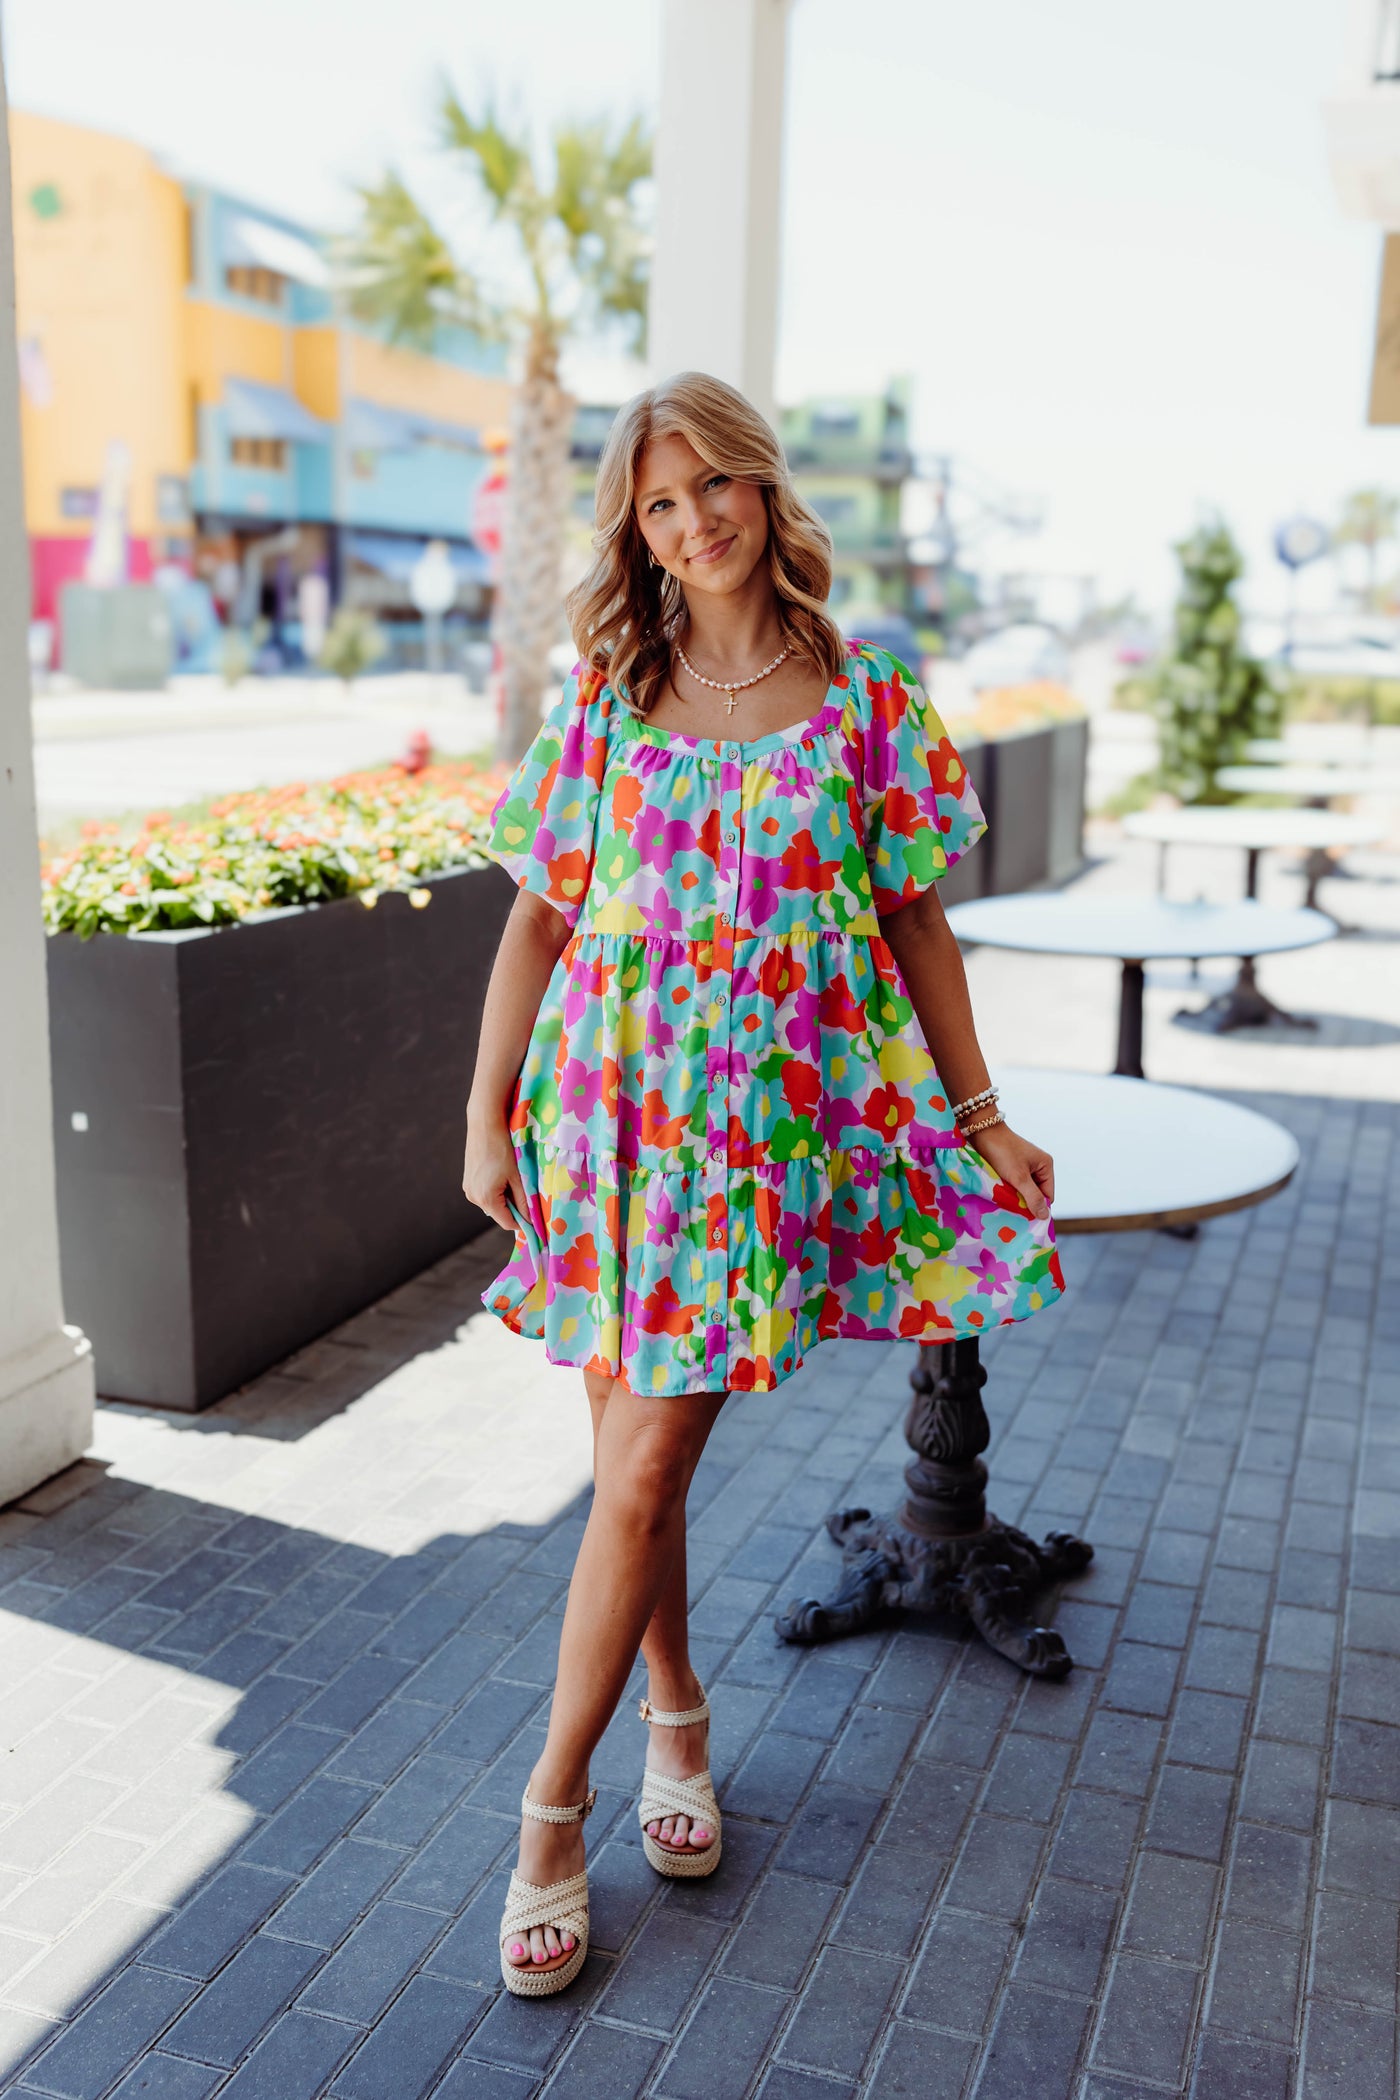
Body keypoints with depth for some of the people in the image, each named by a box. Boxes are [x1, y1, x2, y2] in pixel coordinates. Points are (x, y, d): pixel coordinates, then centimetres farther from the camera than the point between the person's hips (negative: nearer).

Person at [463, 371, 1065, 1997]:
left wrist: (982, 1117, 6)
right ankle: (675, 1713, 36)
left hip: (771, 1119, -2)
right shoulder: (606, 699, 4)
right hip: (608, 1107, 2)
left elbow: (914, 923, 6)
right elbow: (537, 919, 6)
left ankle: (555, 1801, 15)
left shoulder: (867, 703, 1)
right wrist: (486, 1115, 2)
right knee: (632, 1451, 10)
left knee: (646, 1465, -2)